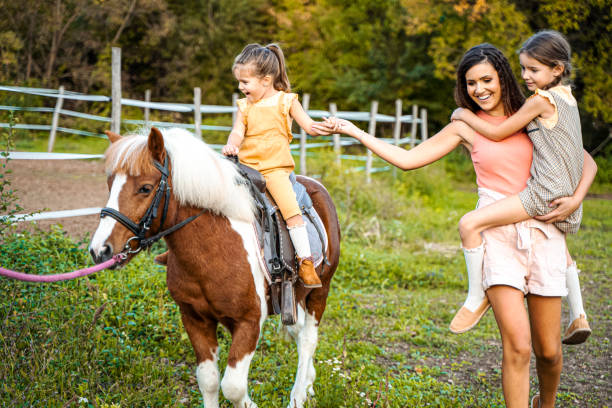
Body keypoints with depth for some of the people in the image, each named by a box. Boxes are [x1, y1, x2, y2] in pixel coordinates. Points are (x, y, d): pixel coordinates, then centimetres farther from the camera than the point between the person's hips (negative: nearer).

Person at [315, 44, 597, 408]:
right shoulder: (466, 127, 7)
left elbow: (587, 162, 12)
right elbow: (407, 159, 8)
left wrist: (575, 200, -6)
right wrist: (353, 131, 6)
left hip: (543, 231, 1)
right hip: (498, 235, -1)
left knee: (548, 350, 8)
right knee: (517, 346, -16)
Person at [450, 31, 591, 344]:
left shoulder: (540, 101, -12)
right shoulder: (567, 97, 14)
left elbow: (497, 133, -8)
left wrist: (464, 116, 5)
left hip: (544, 193, -10)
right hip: (567, 195, 10)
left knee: (469, 224, -15)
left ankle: (476, 297, -3)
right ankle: (578, 315, 32)